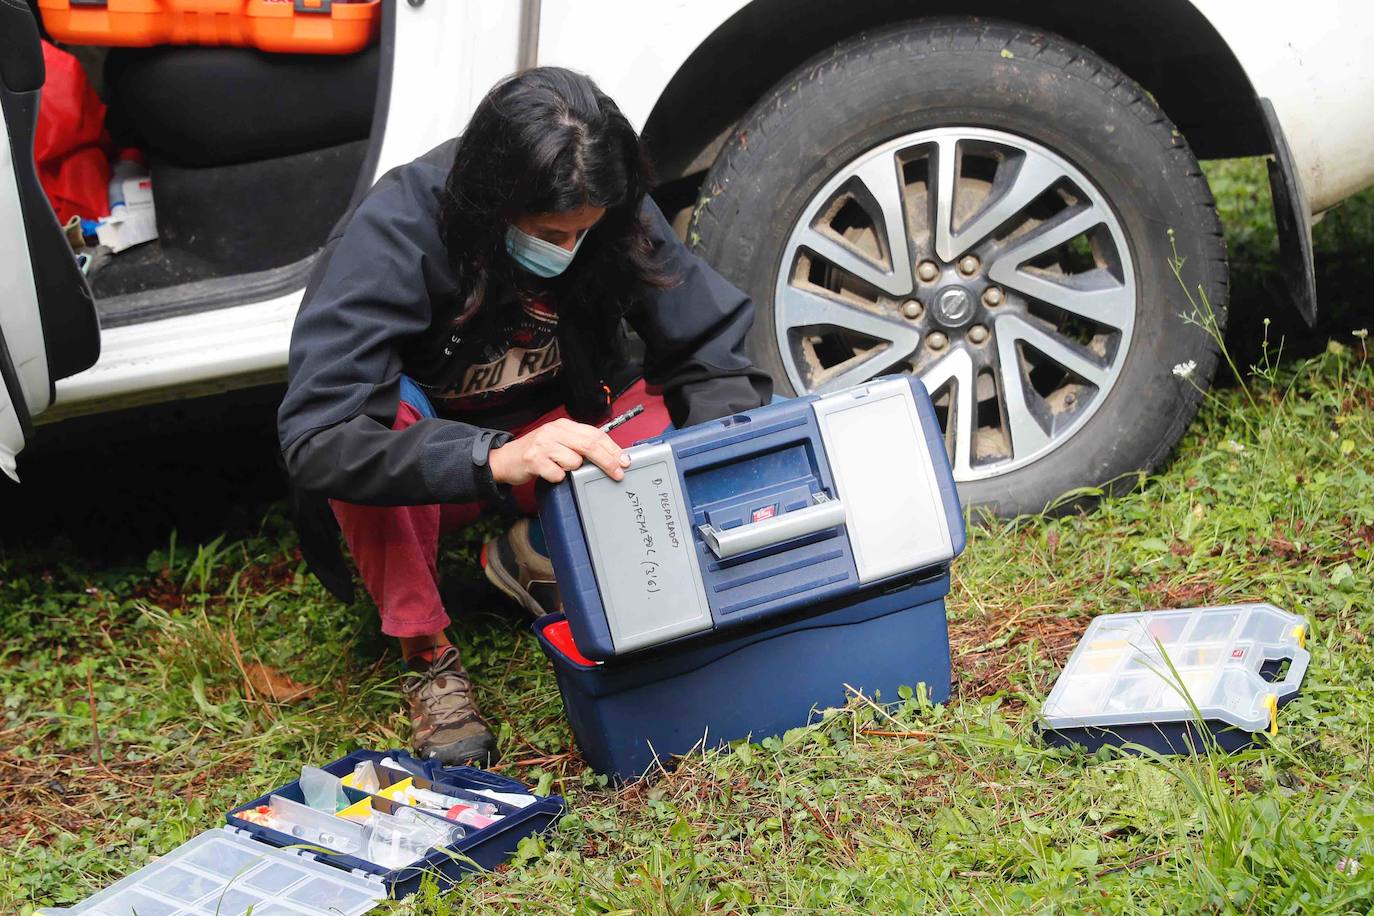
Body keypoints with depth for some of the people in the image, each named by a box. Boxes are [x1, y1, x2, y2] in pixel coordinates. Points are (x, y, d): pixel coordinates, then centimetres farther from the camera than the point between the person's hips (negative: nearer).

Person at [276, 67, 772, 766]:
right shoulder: (392, 235, -31)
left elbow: (713, 351, -11)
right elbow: (315, 439, -40)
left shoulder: (617, 217, -18)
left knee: (700, 415, -21)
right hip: (424, 482, -3)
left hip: (552, 430, 4)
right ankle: (425, 657, -17)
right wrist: (494, 458, -54)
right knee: (374, 418, -38)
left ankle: (537, 557, 0)